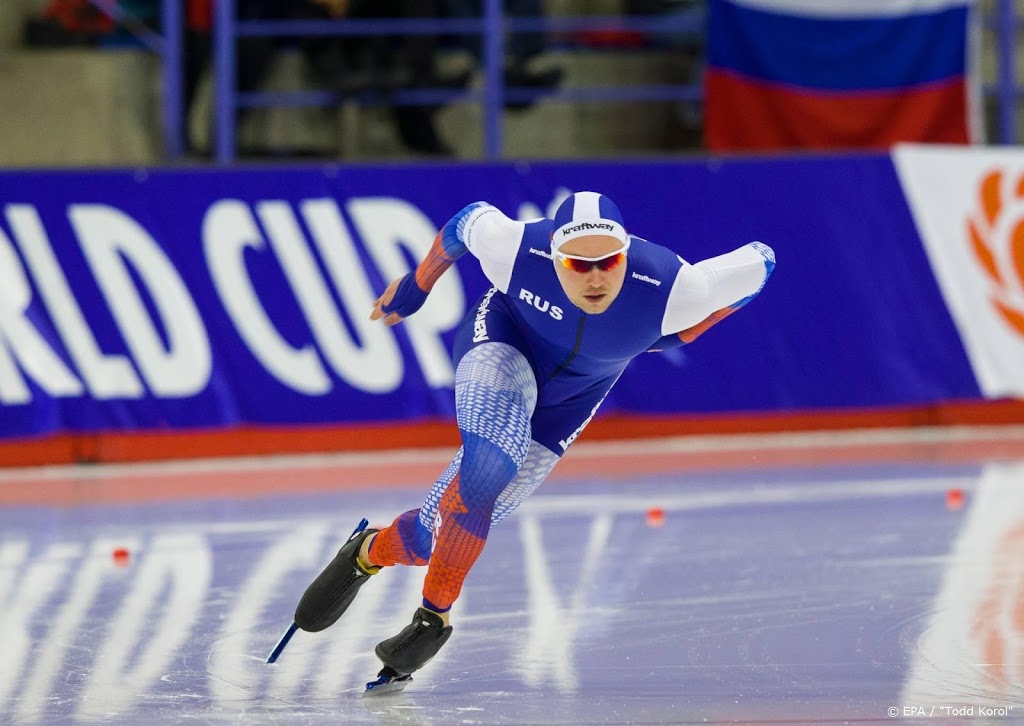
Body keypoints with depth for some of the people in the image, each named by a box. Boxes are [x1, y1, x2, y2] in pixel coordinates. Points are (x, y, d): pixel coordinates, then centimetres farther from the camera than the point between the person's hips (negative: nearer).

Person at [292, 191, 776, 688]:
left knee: (452, 526, 0)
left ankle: (373, 552, 31)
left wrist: (677, 334, -12)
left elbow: (758, 261, -20)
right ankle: (435, 611, -11)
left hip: (570, 393, 2)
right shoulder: (518, 250, -36)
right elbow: (472, 219, -12)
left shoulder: (667, 289, -37)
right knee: (489, 466, -31)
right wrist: (415, 286, 4)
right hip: (502, 345, -2)